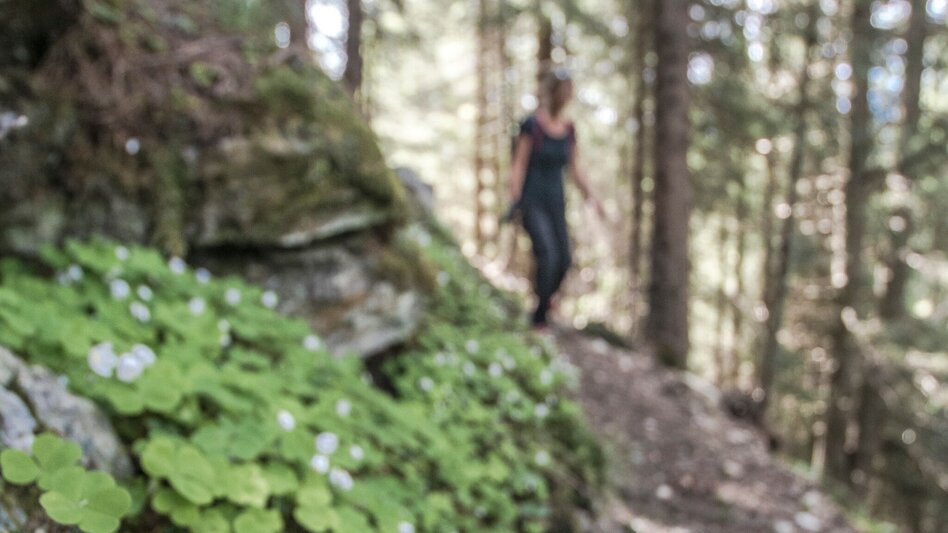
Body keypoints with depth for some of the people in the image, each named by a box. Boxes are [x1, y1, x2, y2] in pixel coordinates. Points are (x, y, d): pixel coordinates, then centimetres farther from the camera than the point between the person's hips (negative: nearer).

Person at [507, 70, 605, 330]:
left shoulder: (568, 129, 7)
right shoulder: (532, 124, -10)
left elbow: (575, 168, 13)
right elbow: (518, 165, -11)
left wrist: (590, 197, 2)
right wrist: (515, 204, -17)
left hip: (556, 202, 6)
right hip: (532, 202, -6)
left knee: (564, 260, 2)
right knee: (548, 255, -21)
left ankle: (544, 297, 33)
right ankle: (539, 318, -13)